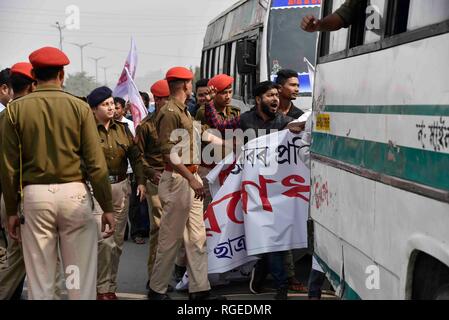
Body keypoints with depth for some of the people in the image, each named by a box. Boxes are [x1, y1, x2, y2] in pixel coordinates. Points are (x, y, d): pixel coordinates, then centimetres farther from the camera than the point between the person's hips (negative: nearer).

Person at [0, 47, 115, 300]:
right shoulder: (79, 107, -1)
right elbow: (96, 163, -4)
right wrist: (107, 207, 2)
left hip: (35, 195, 1)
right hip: (74, 193, -1)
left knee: (40, 278, 7)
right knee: (81, 276, 5)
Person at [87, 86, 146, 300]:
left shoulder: (122, 129, 12)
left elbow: (135, 156, 14)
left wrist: (141, 181, 4)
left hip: (121, 186, 6)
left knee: (117, 240, 10)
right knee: (104, 240, -11)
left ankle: (111, 286, 22)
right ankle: (102, 288, 3)